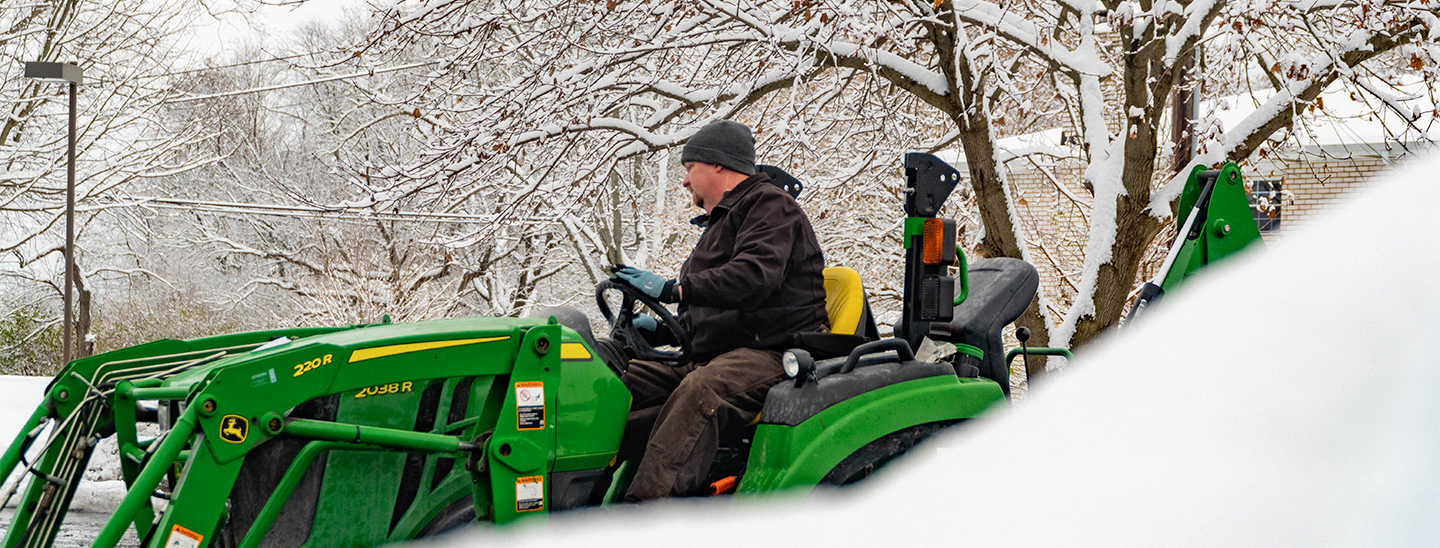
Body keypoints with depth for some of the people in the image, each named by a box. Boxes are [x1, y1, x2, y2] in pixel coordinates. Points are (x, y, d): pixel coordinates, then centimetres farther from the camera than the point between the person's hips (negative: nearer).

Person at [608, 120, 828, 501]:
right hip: (712, 356, 10)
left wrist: (671, 289, -24)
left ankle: (648, 502, -50)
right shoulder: (723, 220, 29)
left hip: (771, 354, -10)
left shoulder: (770, 206, -3)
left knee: (699, 391, -36)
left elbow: (754, 276, -23)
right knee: (631, 379, -5)